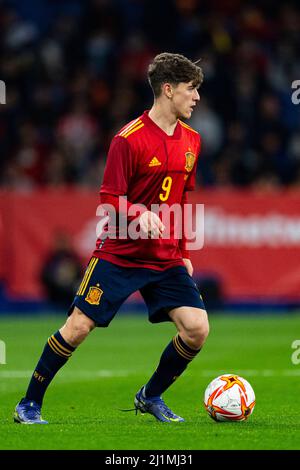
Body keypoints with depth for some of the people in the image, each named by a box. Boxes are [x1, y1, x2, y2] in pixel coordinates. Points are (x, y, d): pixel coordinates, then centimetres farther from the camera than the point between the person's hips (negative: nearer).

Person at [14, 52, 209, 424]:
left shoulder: (191, 141, 8)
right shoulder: (129, 139, -12)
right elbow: (109, 198, -11)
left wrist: (182, 252, 18)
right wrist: (140, 213, -30)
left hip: (166, 258, 5)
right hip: (118, 254, -5)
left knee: (197, 328, -8)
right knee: (78, 327, -7)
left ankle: (151, 397, 15)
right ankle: (29, 404, 8)